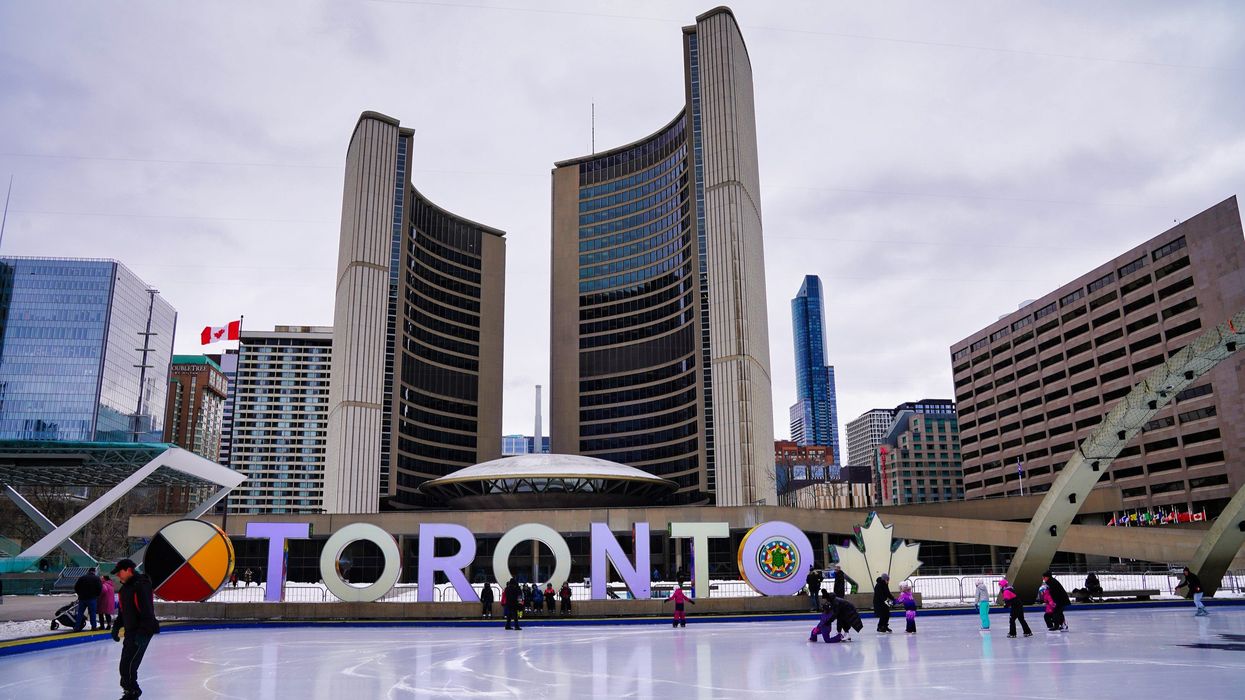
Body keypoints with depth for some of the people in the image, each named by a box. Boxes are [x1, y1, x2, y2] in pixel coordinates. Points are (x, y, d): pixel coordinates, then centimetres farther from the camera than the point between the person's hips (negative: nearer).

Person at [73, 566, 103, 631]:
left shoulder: (81, 577, 4)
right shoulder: (96, 578, -4)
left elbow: (76, 587, 5)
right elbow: (100, 588, -9)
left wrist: (80, 594, 17)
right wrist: (96, 595, 8)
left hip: (82, 598, 3)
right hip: (92, 598, -3)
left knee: (79, 613, 9)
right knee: (93, 613, 4)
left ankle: (76, 627, 8)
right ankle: (94, 626, 5)